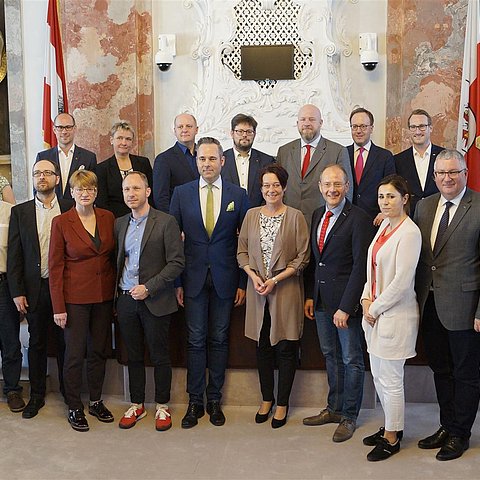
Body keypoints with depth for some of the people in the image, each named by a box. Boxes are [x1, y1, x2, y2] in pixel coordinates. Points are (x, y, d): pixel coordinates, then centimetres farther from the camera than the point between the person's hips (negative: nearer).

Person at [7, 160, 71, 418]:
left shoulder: (70, 208, 0)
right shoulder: (20, 212, 5)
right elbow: (14, 255, 3)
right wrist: (17, 291, -3)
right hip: (34, 288, 1)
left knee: (64, 341, 9)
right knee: (36, 343, 12)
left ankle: (68, 391, 24)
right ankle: (36, 395, 25)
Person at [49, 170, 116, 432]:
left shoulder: (108, 218, 3)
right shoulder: (61, 222, -6)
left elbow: (114, 257, 9)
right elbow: (55, 266, -6)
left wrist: (117, 293, 4)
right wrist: (58, 307, -9)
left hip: (104, 296, 3)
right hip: (75, 297, -3)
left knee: (99, 351, 12)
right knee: (74, 353, 3)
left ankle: (96, 402, 28)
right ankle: (74, 408, 19)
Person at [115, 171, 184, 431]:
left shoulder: (166, 222, -8)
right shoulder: (120, 224, 9)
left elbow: (177, 262, -11)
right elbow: (118, 261, 14)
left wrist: (149, 288, -17)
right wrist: (118, 295, 4)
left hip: (155, 301, -4)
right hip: (126, 300, 5)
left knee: (159, 356, 7)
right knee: (134, 356, 14)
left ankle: (162, 406, 22)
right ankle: (137, 405, 28)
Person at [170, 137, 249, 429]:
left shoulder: (238, 194, 2)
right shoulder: (182, 193, 2)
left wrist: (243, 283, 0)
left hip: (225, 279, 0)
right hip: (194, 279, 0)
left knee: (219, 340, 9)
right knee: (196, 341, 4)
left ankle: (214, 400, 21)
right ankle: (195, 402, 16)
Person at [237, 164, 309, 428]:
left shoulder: (295, 216, -4)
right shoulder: (251, 215, 6)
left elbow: (302, 257, -6)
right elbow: (242, 251, 9)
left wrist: (276, 279, -13)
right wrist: (253, 275, -7)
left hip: (286, 290, -3)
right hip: (257, 289, 3)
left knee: (286, 347, 4)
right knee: (262, 346, 12)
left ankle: (282, 404, 19)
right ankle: (266, 399, 28)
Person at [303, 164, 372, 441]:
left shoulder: (359, 219, -14)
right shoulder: (318, 215, 9)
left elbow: (361, 266, -17)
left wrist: (346, 307, -19)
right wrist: (310, 295, 10)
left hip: (345, 300, -7)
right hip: (321, 299, 7)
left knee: (352, 360, 7)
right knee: (331, 356, 18)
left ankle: (349, 416, 21)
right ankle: (334, 408, 33)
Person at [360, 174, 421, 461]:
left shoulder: (409, 232, -17)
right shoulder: (385, 225, 10)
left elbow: (402, 281, -20)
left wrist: (375, 308, -12)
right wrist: (366, 299, 3)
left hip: (395, 315, -8)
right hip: (375, 313, 9)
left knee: (390, 379, 3)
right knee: (378, 375, 18)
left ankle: (391, 439, 21)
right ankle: (392, 427, 36)